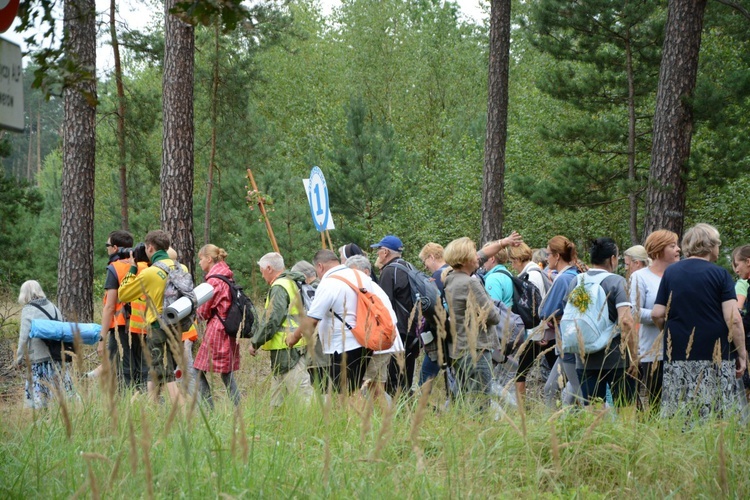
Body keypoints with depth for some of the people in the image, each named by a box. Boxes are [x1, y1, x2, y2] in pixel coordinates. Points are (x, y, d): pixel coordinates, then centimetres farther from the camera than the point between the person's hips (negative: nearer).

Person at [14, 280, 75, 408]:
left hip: (39, 359, -6)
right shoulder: (53, 307, 12)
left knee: (38, 392, -2)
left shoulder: (28, 310, -6)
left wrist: (19, 359, 0)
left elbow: (24, 338, -8)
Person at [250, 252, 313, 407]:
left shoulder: (279, 288, -13)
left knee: (302, 391, -12)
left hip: (287, 349, -10)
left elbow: (271, 320, -18)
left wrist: (255, 342, -7)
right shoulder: (292, 284, 18)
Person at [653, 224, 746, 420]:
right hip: (716, 356, -3)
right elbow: (733, 319, -9)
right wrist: (742, 354, -2)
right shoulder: (720, 274, -2)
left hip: (678, 355, 3)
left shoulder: (670, 272, 8)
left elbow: (657, 314, 4)